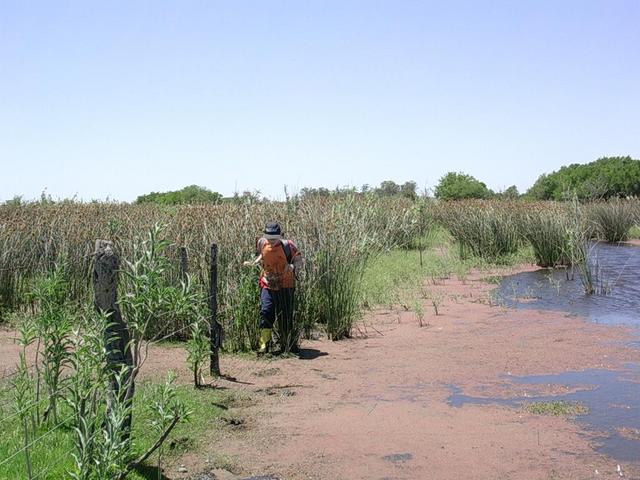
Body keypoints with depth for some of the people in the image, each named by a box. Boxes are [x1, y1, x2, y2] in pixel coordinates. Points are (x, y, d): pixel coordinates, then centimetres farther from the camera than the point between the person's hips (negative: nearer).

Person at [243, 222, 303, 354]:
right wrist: (253, 263, 6)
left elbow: (298, 261, -4)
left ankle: (289, 345, 22)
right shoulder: (262, 242, -1)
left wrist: (292, 267, -24)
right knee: (266, 312, -12)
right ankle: (264, 345, -10)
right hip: (267, 285, 2)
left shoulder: (287, 245, -12)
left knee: (285, 316, 5)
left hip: (285, 285, -2)